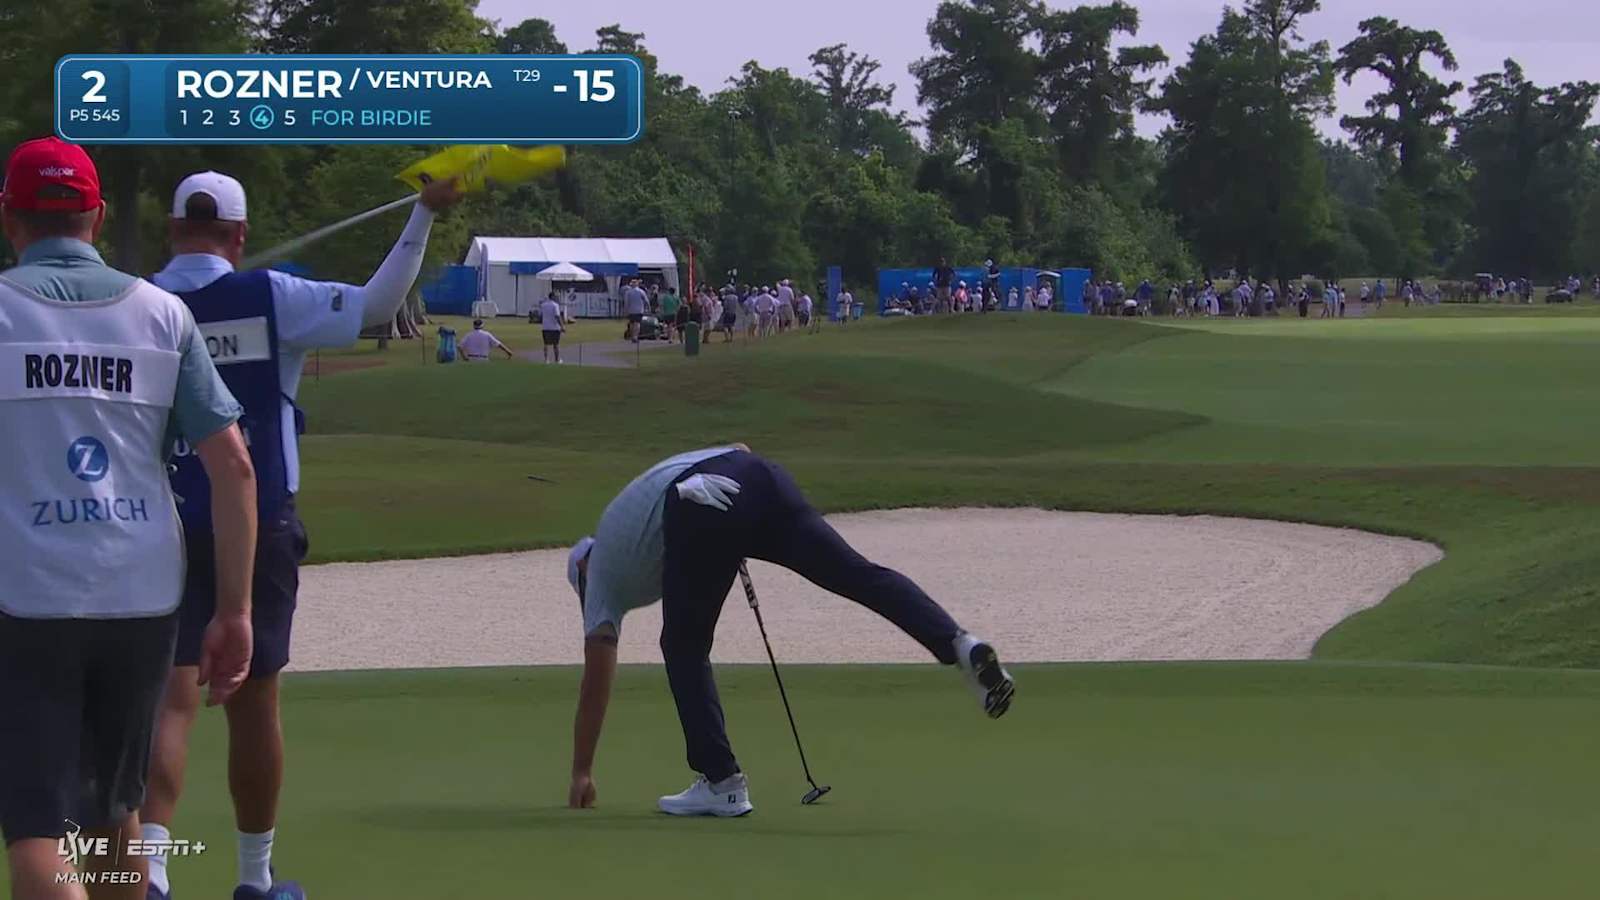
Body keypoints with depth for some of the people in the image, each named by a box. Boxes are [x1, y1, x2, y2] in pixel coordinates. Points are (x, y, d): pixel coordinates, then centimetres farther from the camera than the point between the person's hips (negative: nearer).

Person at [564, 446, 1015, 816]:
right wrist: (744, 541, 38)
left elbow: (596, 682, 34)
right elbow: (740, 449, 39)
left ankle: (721, 782, 10)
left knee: (684, 648, 14)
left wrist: (581, 774, 41)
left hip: (701, 511, -4)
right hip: (760, 478, 4)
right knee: (855, 573, -7)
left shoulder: (602, 568, 33)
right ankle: (961, 645, -29)